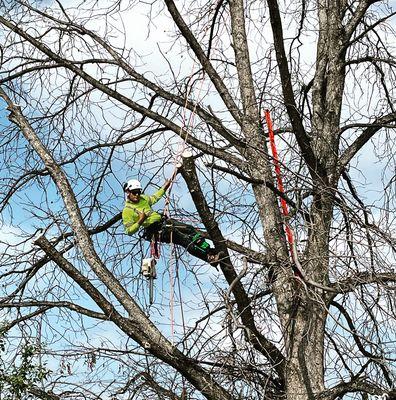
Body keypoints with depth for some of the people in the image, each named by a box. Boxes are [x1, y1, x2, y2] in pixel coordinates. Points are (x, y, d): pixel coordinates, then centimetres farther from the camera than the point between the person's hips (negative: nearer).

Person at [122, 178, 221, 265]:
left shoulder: (142, 198, 11)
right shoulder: (127, 211, -11)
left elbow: (154, 198, 31)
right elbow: (129, 231, -13)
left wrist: (164, 187, 30)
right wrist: (140, 221, -25)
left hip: (163, 221, 8)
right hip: (155, 231, -8)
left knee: (190, 229, -9)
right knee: (185, 240, -21)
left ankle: (209, 250, -12)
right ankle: (209, 257, -25)